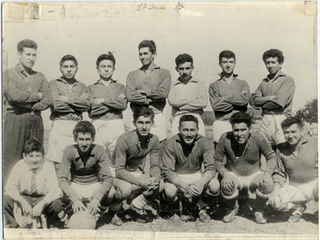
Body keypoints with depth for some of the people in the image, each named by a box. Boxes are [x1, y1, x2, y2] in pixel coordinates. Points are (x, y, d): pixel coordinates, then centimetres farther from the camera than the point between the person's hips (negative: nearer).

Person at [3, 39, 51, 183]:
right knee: (10, 161, -3)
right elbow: (15, 95, -12)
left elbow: (48, 101, 4)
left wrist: (29, 106, -8)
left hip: (36, 121, 4)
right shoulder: (9, 74, 6)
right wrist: (37, 96, -1)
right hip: (15, 120, -3)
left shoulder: (40, 77, 16)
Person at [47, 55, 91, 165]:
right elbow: (56, 104, -6)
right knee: (57, 163, -7)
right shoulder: (54, 84, 10)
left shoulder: (82, 86, 19)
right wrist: (78, 102, 1)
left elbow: (87, 105, 2)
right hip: (59, 125, -2)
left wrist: (68, 99, -3)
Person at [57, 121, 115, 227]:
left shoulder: (99, 151, -16)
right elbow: (62, 179, -23)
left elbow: (108, 178, -22)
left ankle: (95, 216, -3)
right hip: (75, 186, 0)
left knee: (110, 192, -32)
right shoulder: (69, 151, -16)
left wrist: (96, 199, -39)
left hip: (94, 185, 0)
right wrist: (75, 199, -39)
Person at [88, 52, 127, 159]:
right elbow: (91, 111, -1)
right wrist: (114, 102, -2)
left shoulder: (120, 87, 16)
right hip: (97, 127, 0)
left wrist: (102, 100, -2)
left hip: (116, 126, 0)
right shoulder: (91, 88, 13)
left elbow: (123, 104, -3)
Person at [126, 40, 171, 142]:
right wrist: (150, 100, -8)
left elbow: (163, 92, -7)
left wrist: (143, 92, -1)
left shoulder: (164, 73, 10)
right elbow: (130, 96, -1)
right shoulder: (132, 75, 15)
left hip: (157, 117, -1)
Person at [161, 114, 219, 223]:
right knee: (169, 191, -34)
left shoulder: (205, 143, -14)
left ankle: (202, 208, 6)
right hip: (177, 178, -1)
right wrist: (185, 186, -37)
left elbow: (210, 168, -16)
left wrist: (201, 182, -39)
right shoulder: (170, 145, -19)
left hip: (198, 175, 2)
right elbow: (167, 171, -21)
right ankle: (175, 210, 5)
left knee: (215, 185, -27)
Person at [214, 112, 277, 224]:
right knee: (226, 187, -34)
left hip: (254, 175, 1)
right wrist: (225, 174, -24)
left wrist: (268, 173, -23)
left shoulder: (258, 138, -19)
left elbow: (271, 156, -4)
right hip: (233, 175, 0)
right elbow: (217, 160, -6)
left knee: (267, 184, -31)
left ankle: (258, 210, 5)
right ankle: (232, 208, 7)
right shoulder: (225, 138, -19)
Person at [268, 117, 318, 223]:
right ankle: (299, 207, 11)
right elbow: (280, 174, 10)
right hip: (295, 188, 3)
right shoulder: (280, 149, 3)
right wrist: (276, 188, -8)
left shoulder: (315, 143, -6)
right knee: (274, 201, -23)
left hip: (315, 184, -3)